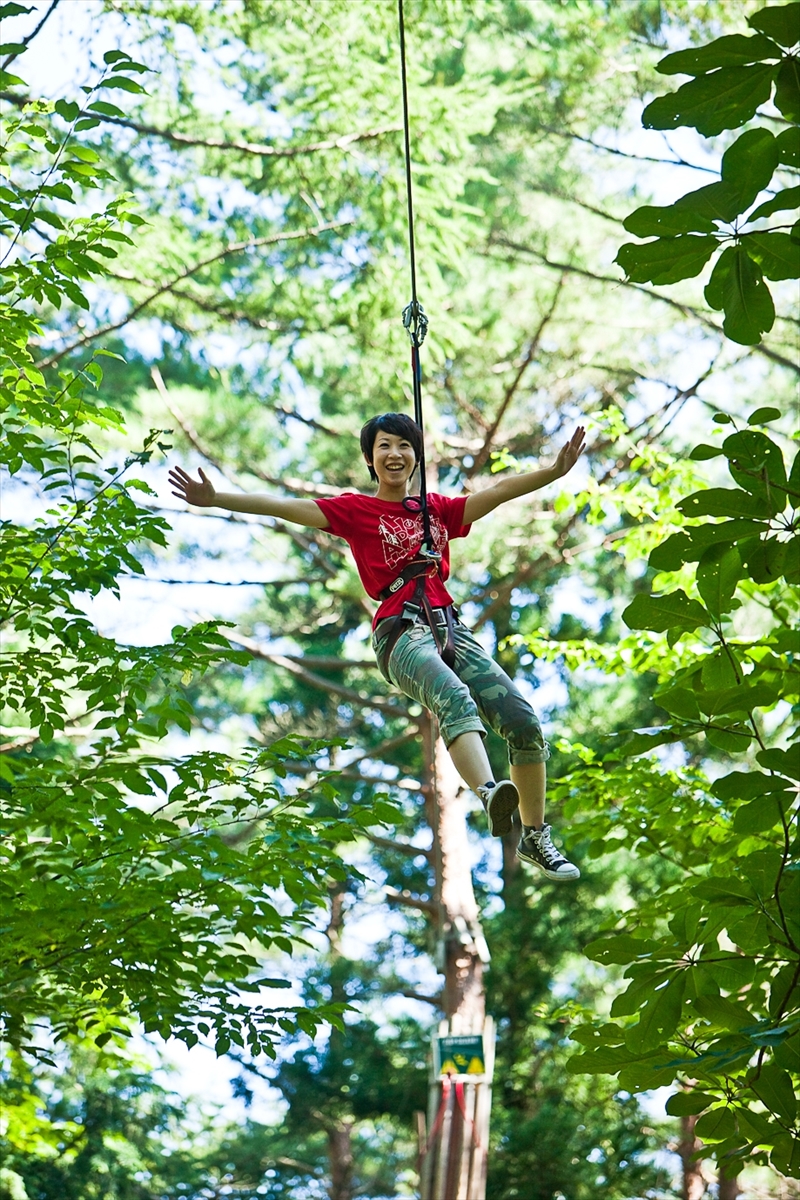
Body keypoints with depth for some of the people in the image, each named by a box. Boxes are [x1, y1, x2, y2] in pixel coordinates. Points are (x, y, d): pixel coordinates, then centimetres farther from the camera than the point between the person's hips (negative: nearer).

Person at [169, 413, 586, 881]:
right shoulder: (356, 510, 11)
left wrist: (554, 471, 3)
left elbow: (501, 490, 15)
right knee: (453, 696, -37)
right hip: (401, 631, -5)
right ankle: (490, 795, -61)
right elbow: (283, 506, 4)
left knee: (524, 720, -9)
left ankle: (536, 837, 1)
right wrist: (215, 499, -5)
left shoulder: (438, 508, 22)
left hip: (450, 627, 5)